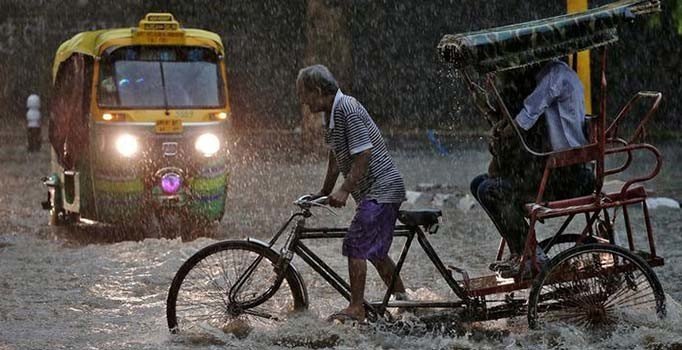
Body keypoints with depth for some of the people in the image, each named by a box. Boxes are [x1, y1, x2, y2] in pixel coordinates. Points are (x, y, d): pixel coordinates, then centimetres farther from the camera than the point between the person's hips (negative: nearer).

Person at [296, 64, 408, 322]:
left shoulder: (348, 109, -20)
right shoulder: (331, 114, 11)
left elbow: (363, 155, -24)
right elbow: (336, 157, 21)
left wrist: (344, 190, -25)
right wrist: (324, 193, 23)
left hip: (382, 187, -10)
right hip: (378, 190, 10)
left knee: (355, 246, -13)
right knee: (374, 250, 17)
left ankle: (356, 308, -10)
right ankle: (402, 300, 27)